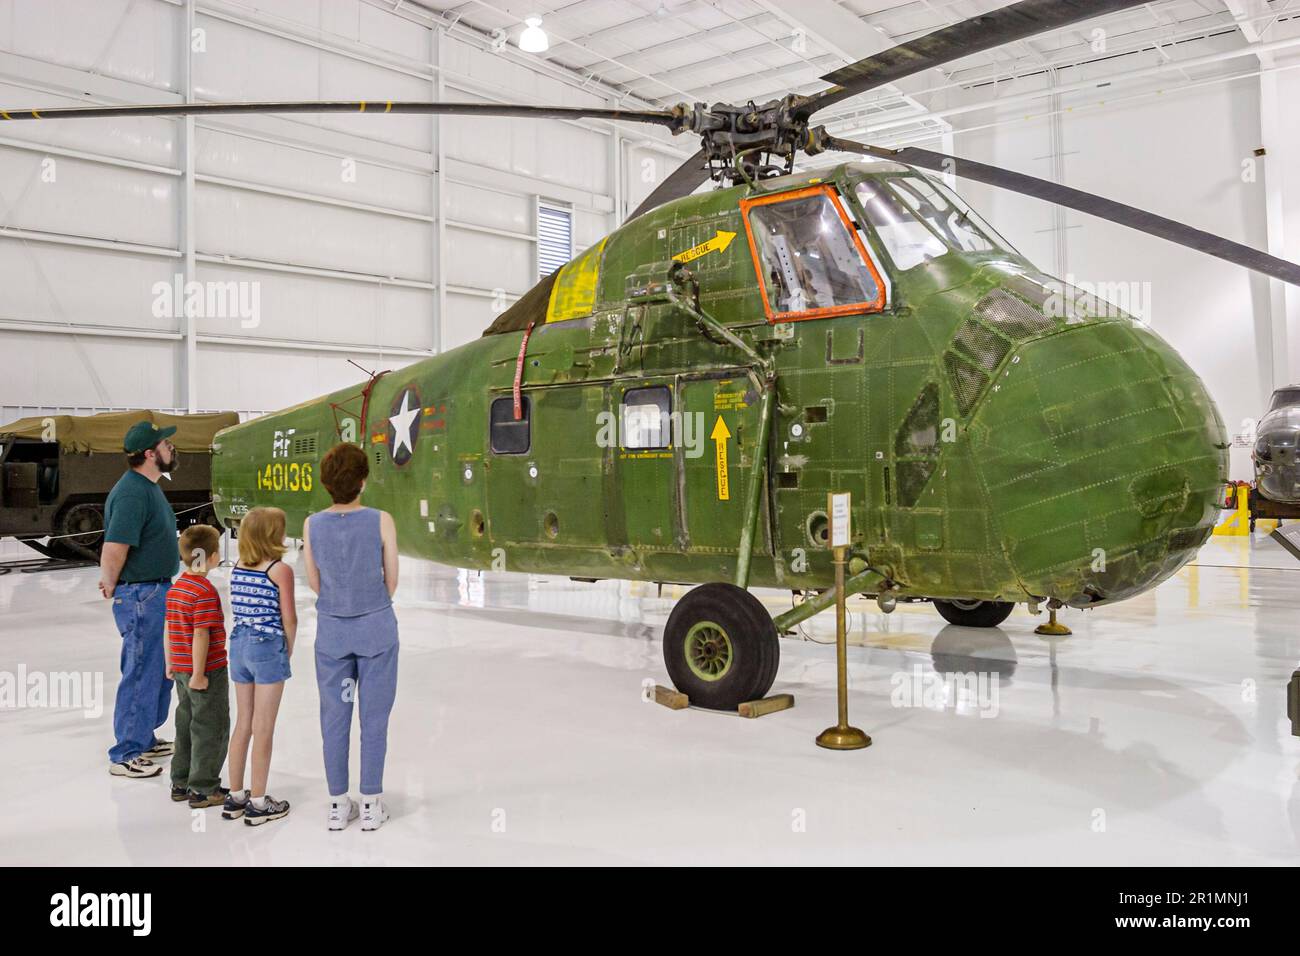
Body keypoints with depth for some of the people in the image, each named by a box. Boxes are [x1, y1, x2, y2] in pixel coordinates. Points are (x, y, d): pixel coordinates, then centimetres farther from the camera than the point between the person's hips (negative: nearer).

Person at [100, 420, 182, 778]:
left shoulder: (148, 487, 11)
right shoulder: (132, 493, -21)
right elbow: (114, 550, -26)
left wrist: (113, 582, 11)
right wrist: (112, 587, -9)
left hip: (157, 592, 10)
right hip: (140, 595, -10)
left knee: (161, 671, 20)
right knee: (142, 675, -1)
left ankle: (144, 739, 34)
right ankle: (125, 756, 10)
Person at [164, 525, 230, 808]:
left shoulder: (175, 587, 8)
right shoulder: (206, 592, -20)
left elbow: (169, 629, 13)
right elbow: (201, 635, -23)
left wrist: (171, 664, 20)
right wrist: (198, 673, -21)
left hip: (183, 670, 9)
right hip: (207, 671, -9)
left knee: (186, 725, 18)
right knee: (210, 730, 2)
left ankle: (181, 783, 27)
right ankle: (202, 789, 9)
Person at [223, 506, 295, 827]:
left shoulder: (237, 569, 6)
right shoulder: (281, 570, -12)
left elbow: (238, 612, 9)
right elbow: (289, 619, -12)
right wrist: (288, 651, 4)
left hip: (239, 646, 6)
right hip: (268, 648, -6)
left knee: (243, 724, 15)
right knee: (263, 729, 1)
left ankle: (236, 797, 23)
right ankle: (258, 803, 9)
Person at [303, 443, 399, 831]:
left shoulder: (312, 524, -6)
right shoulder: (381, 521, -13)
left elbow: (314, 583, 4)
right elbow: (391, 581, -4)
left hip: (331, 630, 2)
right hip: (376, 628, -2)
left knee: (334, 717, 12)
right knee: (374, 717, 8)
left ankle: (338, 804, 21)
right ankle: (371, 804, 16)